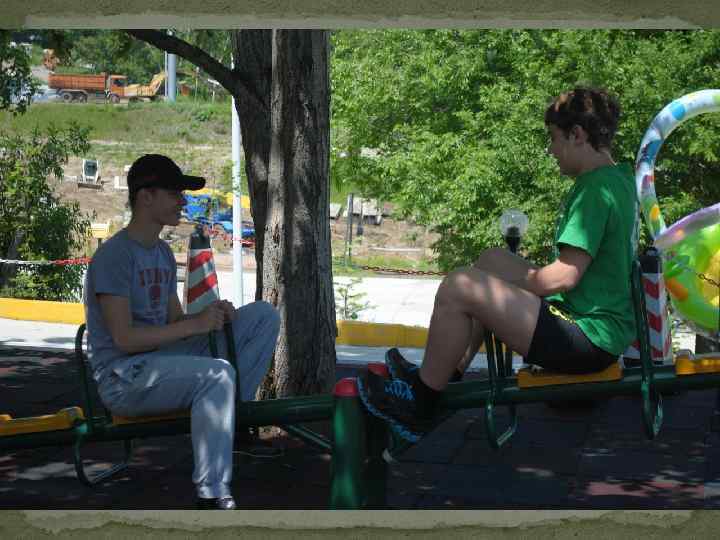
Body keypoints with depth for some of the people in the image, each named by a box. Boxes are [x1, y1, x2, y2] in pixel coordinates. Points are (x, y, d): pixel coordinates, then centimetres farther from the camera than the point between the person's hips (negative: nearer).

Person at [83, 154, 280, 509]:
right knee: (217, 373, -37)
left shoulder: (163, 253, 14)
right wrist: (195, 324, -21)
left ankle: (234, 416, -1)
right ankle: (212, 496, -30)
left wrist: (214, 316, -7)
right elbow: (124, 338, -21)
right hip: (123, 378, -9)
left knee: (263, 315, 1)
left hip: (165, 360, 9)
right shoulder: (113, 256, -14)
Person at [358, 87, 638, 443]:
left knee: (458, 288, -17)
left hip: (588, 339, -11)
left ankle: (420, 406, -2)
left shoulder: (596, 189, -18)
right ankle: (446, 375, 24)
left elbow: (565, 276, -23)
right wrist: (517, 281, 15)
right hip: (602, 324, 11)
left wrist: (515, 286, -6)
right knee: (491, 259, 22)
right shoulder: (620, 179, 14)